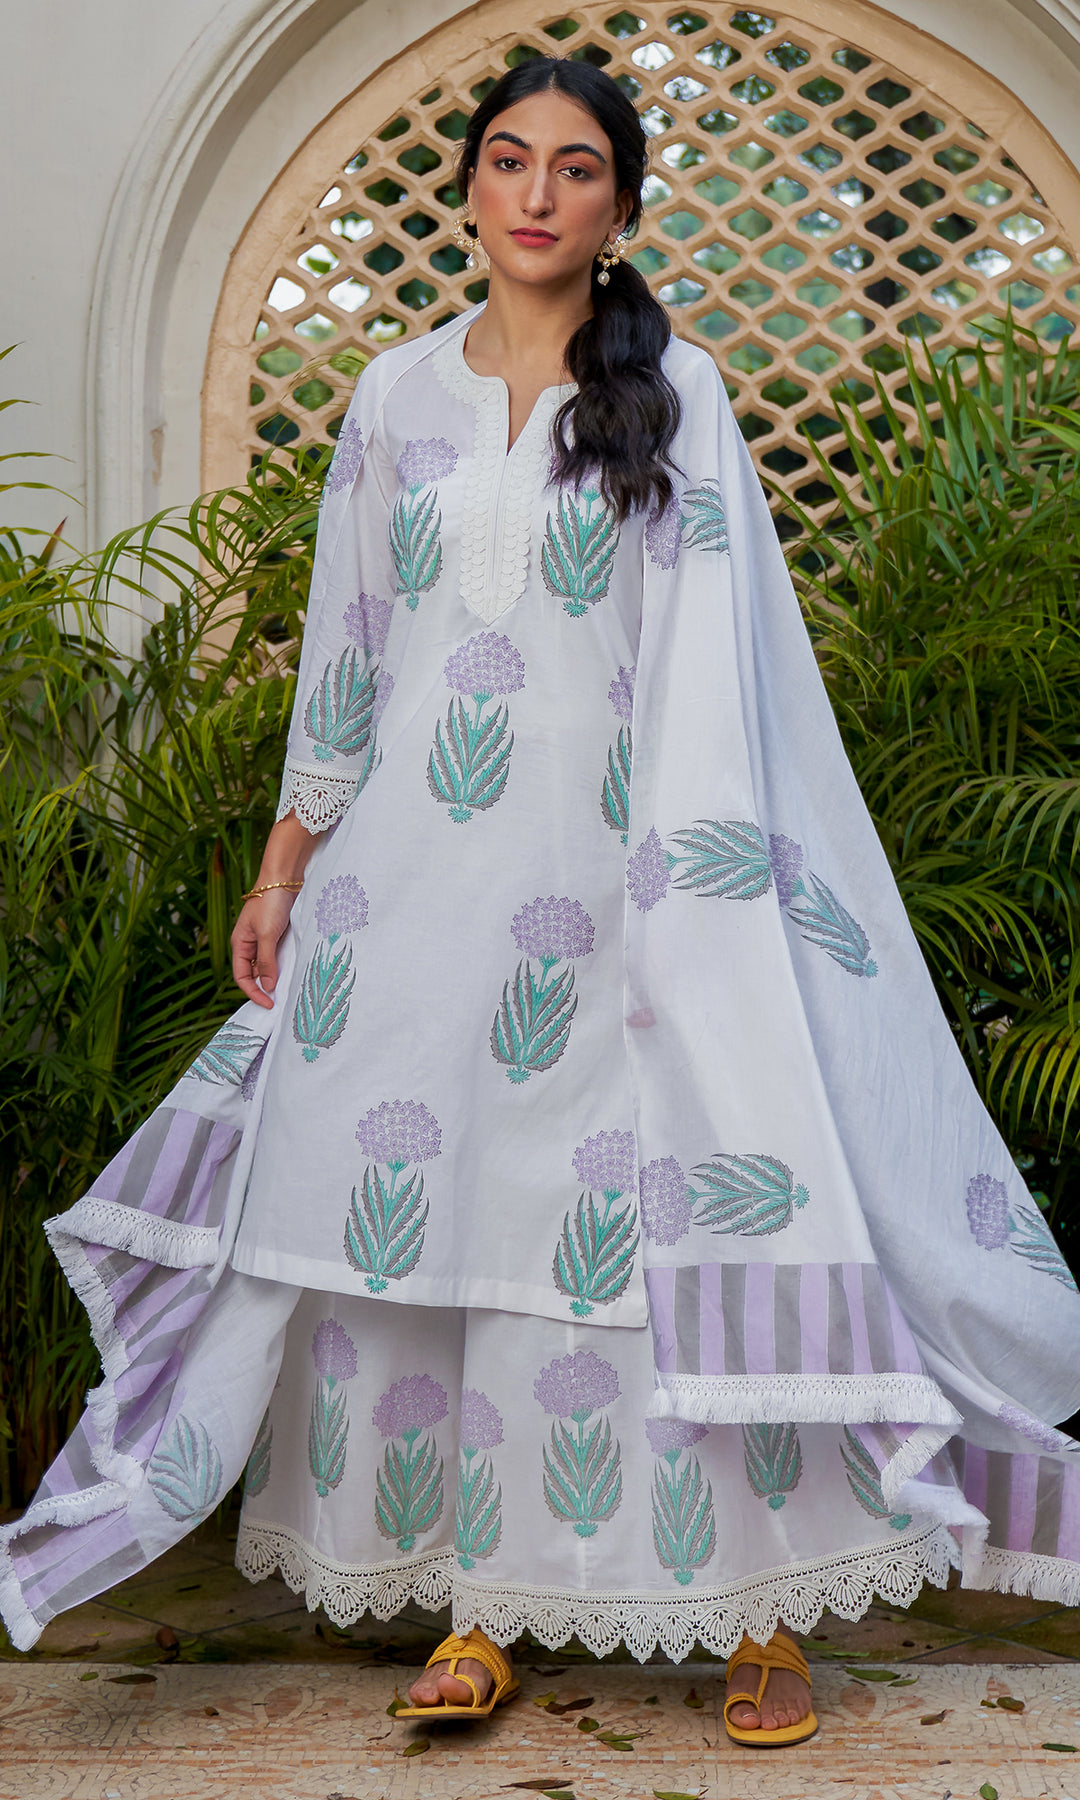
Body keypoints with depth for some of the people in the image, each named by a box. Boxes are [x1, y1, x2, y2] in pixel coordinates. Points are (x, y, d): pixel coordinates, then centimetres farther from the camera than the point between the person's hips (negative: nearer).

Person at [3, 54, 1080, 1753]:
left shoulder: (675, 393, 2)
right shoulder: (396, 394, 11)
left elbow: (707, 659, -6)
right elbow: (346, 651, 14)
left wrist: (692, 890, -16)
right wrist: (286, 865, 11)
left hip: (603, 864, -3)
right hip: (418, 871, 4)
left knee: (658, 1215, -4)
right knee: (408, 1203, 2)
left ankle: (759, 1607, 9)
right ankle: (478, 1608, 16)